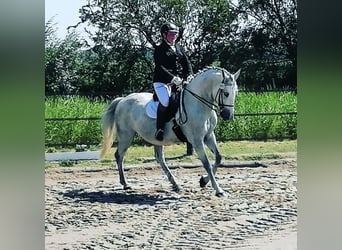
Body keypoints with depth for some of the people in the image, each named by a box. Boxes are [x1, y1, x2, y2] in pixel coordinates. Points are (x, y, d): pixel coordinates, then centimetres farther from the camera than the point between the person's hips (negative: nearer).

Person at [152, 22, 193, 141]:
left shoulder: (179, 48, 18)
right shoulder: (159, 49, 0)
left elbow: (187, 64, 13)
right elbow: (160, 68, -11)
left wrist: (189, 77, -7)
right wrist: (173, 78, -22)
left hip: (179, 81, 6)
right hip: (162, 82, -6)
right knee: (165, 102, -30)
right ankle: (159, 129, -21)